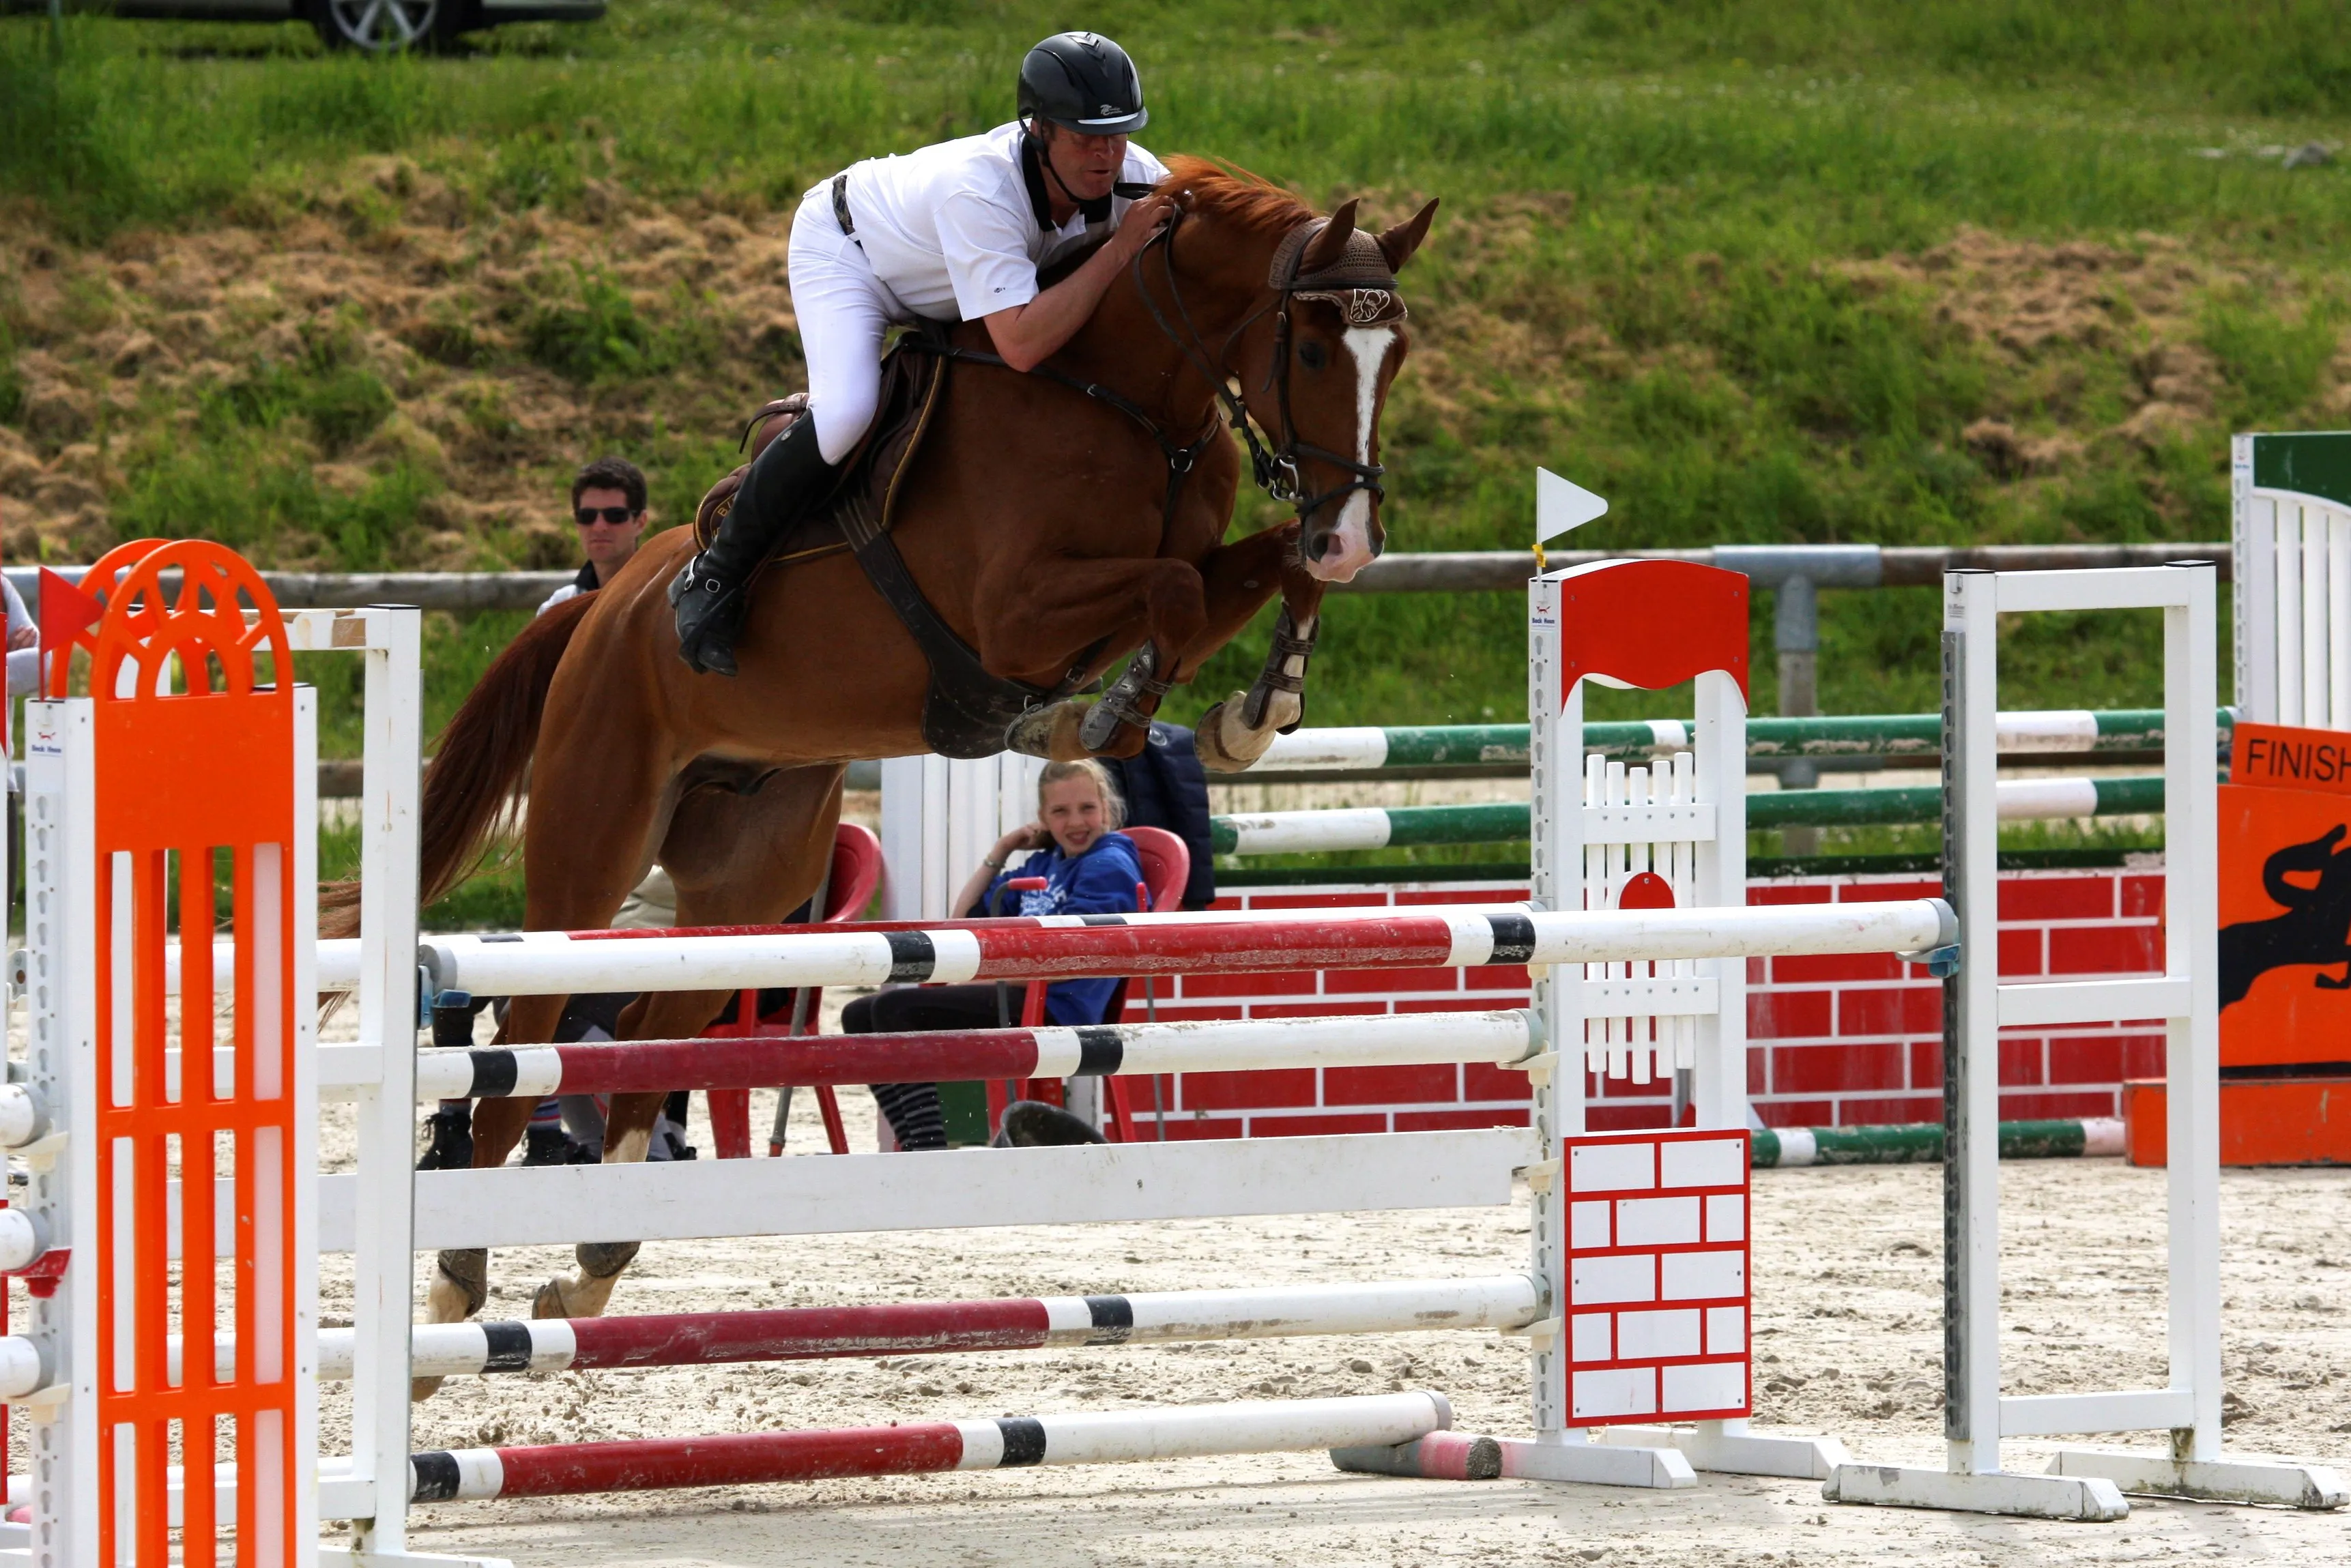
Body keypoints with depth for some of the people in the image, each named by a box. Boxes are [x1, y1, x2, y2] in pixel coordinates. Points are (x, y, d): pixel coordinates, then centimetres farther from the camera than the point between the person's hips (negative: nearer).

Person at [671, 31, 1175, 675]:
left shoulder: (1137, 178, -26)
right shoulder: (976, 191, -46)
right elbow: (1022, 344, -53)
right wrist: (1121, 247, -50)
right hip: (844, 247, -8)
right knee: (843, 415, -30)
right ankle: (715, 578, -14)